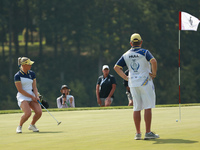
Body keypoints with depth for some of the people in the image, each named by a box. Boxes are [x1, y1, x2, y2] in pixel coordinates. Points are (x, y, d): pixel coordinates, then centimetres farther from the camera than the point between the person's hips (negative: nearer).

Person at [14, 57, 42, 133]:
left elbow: (34, 87, 8)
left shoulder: (32, 74, 8)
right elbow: (20, 90, -12)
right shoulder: (17, 76, -9)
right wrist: (31, 96, -12)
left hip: (32, 96, 6)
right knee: (28, 113, -28)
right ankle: (19, 127, 0)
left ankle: (32, 125, 14)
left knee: (39, 112, -15)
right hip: (22, 97, -5)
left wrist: (36, 96, -9)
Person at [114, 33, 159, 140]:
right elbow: (153, 61, -22)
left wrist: (125, 77, 8)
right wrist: (154, 73, -12)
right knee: (148, 107, -3)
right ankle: (148, 133, -7)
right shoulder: (144, 52, -5)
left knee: (137, 108, 9)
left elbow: (116, 67, 7)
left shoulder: (126, 55, 9)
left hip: (133, 84, 5)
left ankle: (138, 133, 8)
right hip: (145, 82, -5)